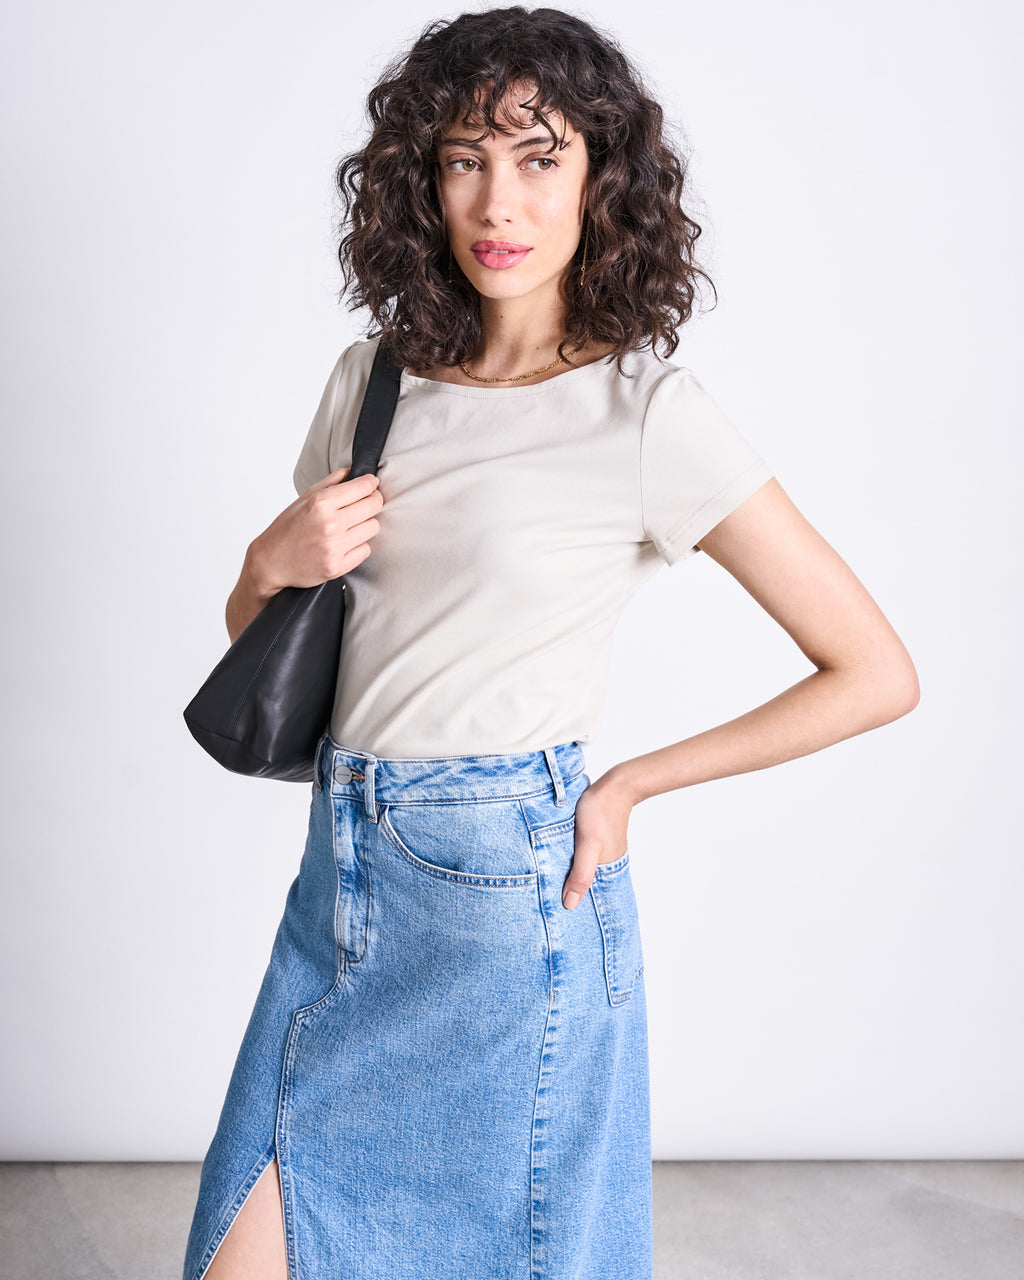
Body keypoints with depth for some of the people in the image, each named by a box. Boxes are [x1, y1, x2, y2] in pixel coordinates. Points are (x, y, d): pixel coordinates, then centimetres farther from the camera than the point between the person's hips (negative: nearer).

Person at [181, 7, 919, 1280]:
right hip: (344, 869, 5)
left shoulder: (645, 412, -10)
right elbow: (250, 624, 17)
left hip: (506, 898, -5)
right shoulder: (372, 379, 6)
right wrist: (275, 560, -6)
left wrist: (625, 789, -6)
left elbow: (875, 673, -10)